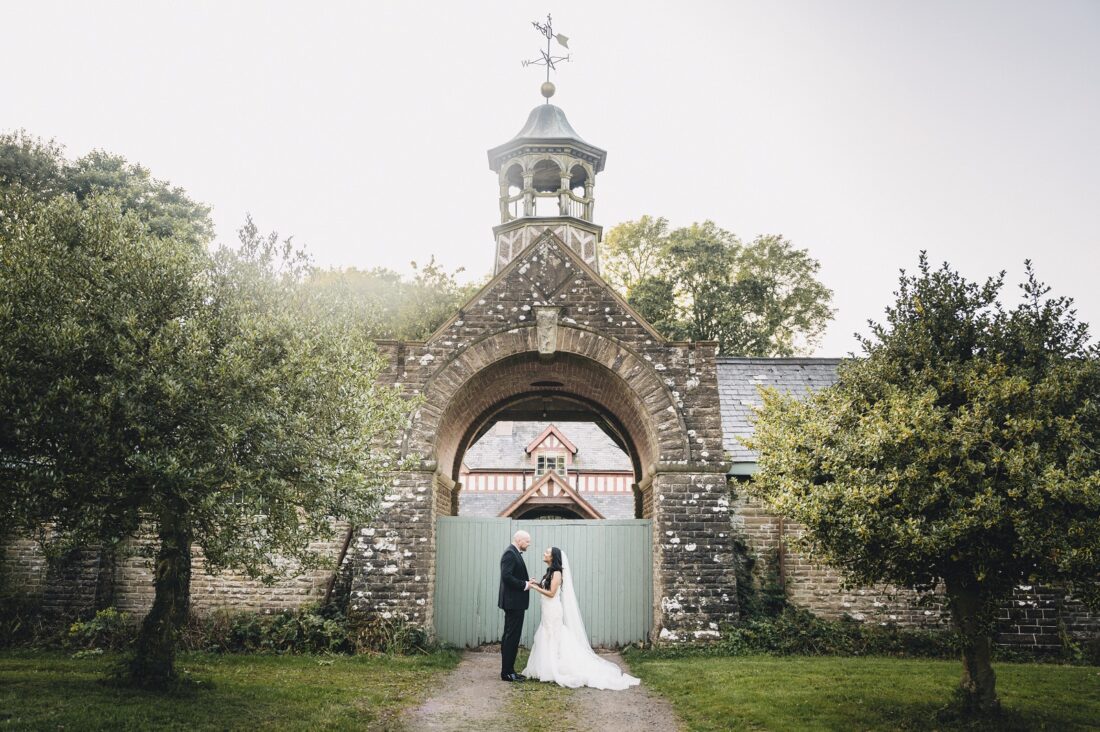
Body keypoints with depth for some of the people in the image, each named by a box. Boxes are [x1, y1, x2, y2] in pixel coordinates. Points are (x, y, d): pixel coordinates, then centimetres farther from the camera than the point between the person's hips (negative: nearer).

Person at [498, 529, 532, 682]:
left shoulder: (514, 553, 16)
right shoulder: (510, 553, -15)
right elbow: (506, 576, -25)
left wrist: (526, 583, 6)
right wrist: (524, 585, -17)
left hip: (514, 603, 11)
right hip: (513, 602, -11)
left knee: (510, 637, 13)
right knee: (512, 637, -6)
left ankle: (508, 670, 19)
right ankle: (507, 672, -2)